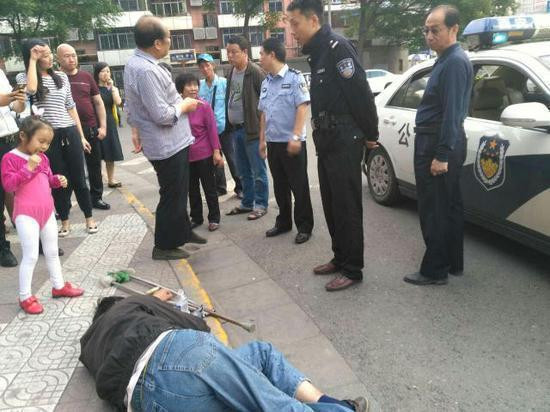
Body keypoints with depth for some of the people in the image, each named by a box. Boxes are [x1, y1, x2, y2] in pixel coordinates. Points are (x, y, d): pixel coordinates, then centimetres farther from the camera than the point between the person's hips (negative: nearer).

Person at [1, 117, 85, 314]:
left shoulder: (42, 158, 10)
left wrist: (57, 180, 0)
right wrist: (28, 168, -25)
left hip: (47, 211, 7)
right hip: (26, 214, -7)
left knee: (52, 252, 17)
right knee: (31, 256, -3)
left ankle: (59, 286, 32)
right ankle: (25, 297, 11)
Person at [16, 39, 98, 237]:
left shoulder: (61, 76, 9)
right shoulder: (22, 77, -1)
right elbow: (31, 89, -26)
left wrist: (81, 136, 11)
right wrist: (33, 60, -14)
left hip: (69, 133, 2)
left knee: (78, 179, 6)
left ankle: (89, 217, 18)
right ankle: (64, 221, 21)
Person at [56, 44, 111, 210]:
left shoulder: (86, 76, 7)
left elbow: (98, 102, 10)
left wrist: (103, 126, 3)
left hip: (91, 128, 3)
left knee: (95, 165, 11)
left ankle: (96, 197, 25)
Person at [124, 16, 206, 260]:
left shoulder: (134, 63, 8)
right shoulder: (146, 71, -25)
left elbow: (131, 104, 17)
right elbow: (163, 115, -26)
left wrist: (135, 130, 24)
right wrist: (185, 105, -10)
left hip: (170, 142, 10)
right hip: (169, 145, -10)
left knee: (177, 192, 22)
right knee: (173, 196, 4)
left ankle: (183, 233, 38)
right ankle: (164, 246, 18)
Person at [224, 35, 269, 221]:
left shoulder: (255, 72, -12)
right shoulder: (231, 73, 12)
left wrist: (262, 127, -14)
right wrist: (229, 126, 14)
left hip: (252, 129, -8)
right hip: (235, 129, 8)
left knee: (258, 171, 1)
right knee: (243, 172, 15)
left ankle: (261, 204, 13)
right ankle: (247, 203, 27)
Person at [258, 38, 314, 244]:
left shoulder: (294, 77, -8)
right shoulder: (266, 82, 14)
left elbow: (302, 107, -14)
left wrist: (296, 136, -21)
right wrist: (262, 139, 16)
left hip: (291, 142, -7)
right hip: (273, 142, 7)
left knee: (299, 186, 1)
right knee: (279, 186, 14)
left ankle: (304, 226, 11)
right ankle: (283, 222, 27)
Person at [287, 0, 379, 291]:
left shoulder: (337, 47, -14)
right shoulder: (317, 53, 14)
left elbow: (361, 94, -17)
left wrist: (370, 134, -11)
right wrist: (321, 135, 13)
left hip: (344, 142, -9)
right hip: (326, 141, 9)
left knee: (347, 208, -2)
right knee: (331, 205, 15)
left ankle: (352, 270, 8)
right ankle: (340, 258, 29)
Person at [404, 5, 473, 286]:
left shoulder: (455, 62, -15)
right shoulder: (448, 60, 16)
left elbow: (452, 112, -21)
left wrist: (442, 155, -23)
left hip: (438, 145, -11)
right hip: (441, 144, 11)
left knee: (434, 211, -4)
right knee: (449, 207, 16)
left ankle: (434, 270, 6)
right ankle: (453, 263, 27)